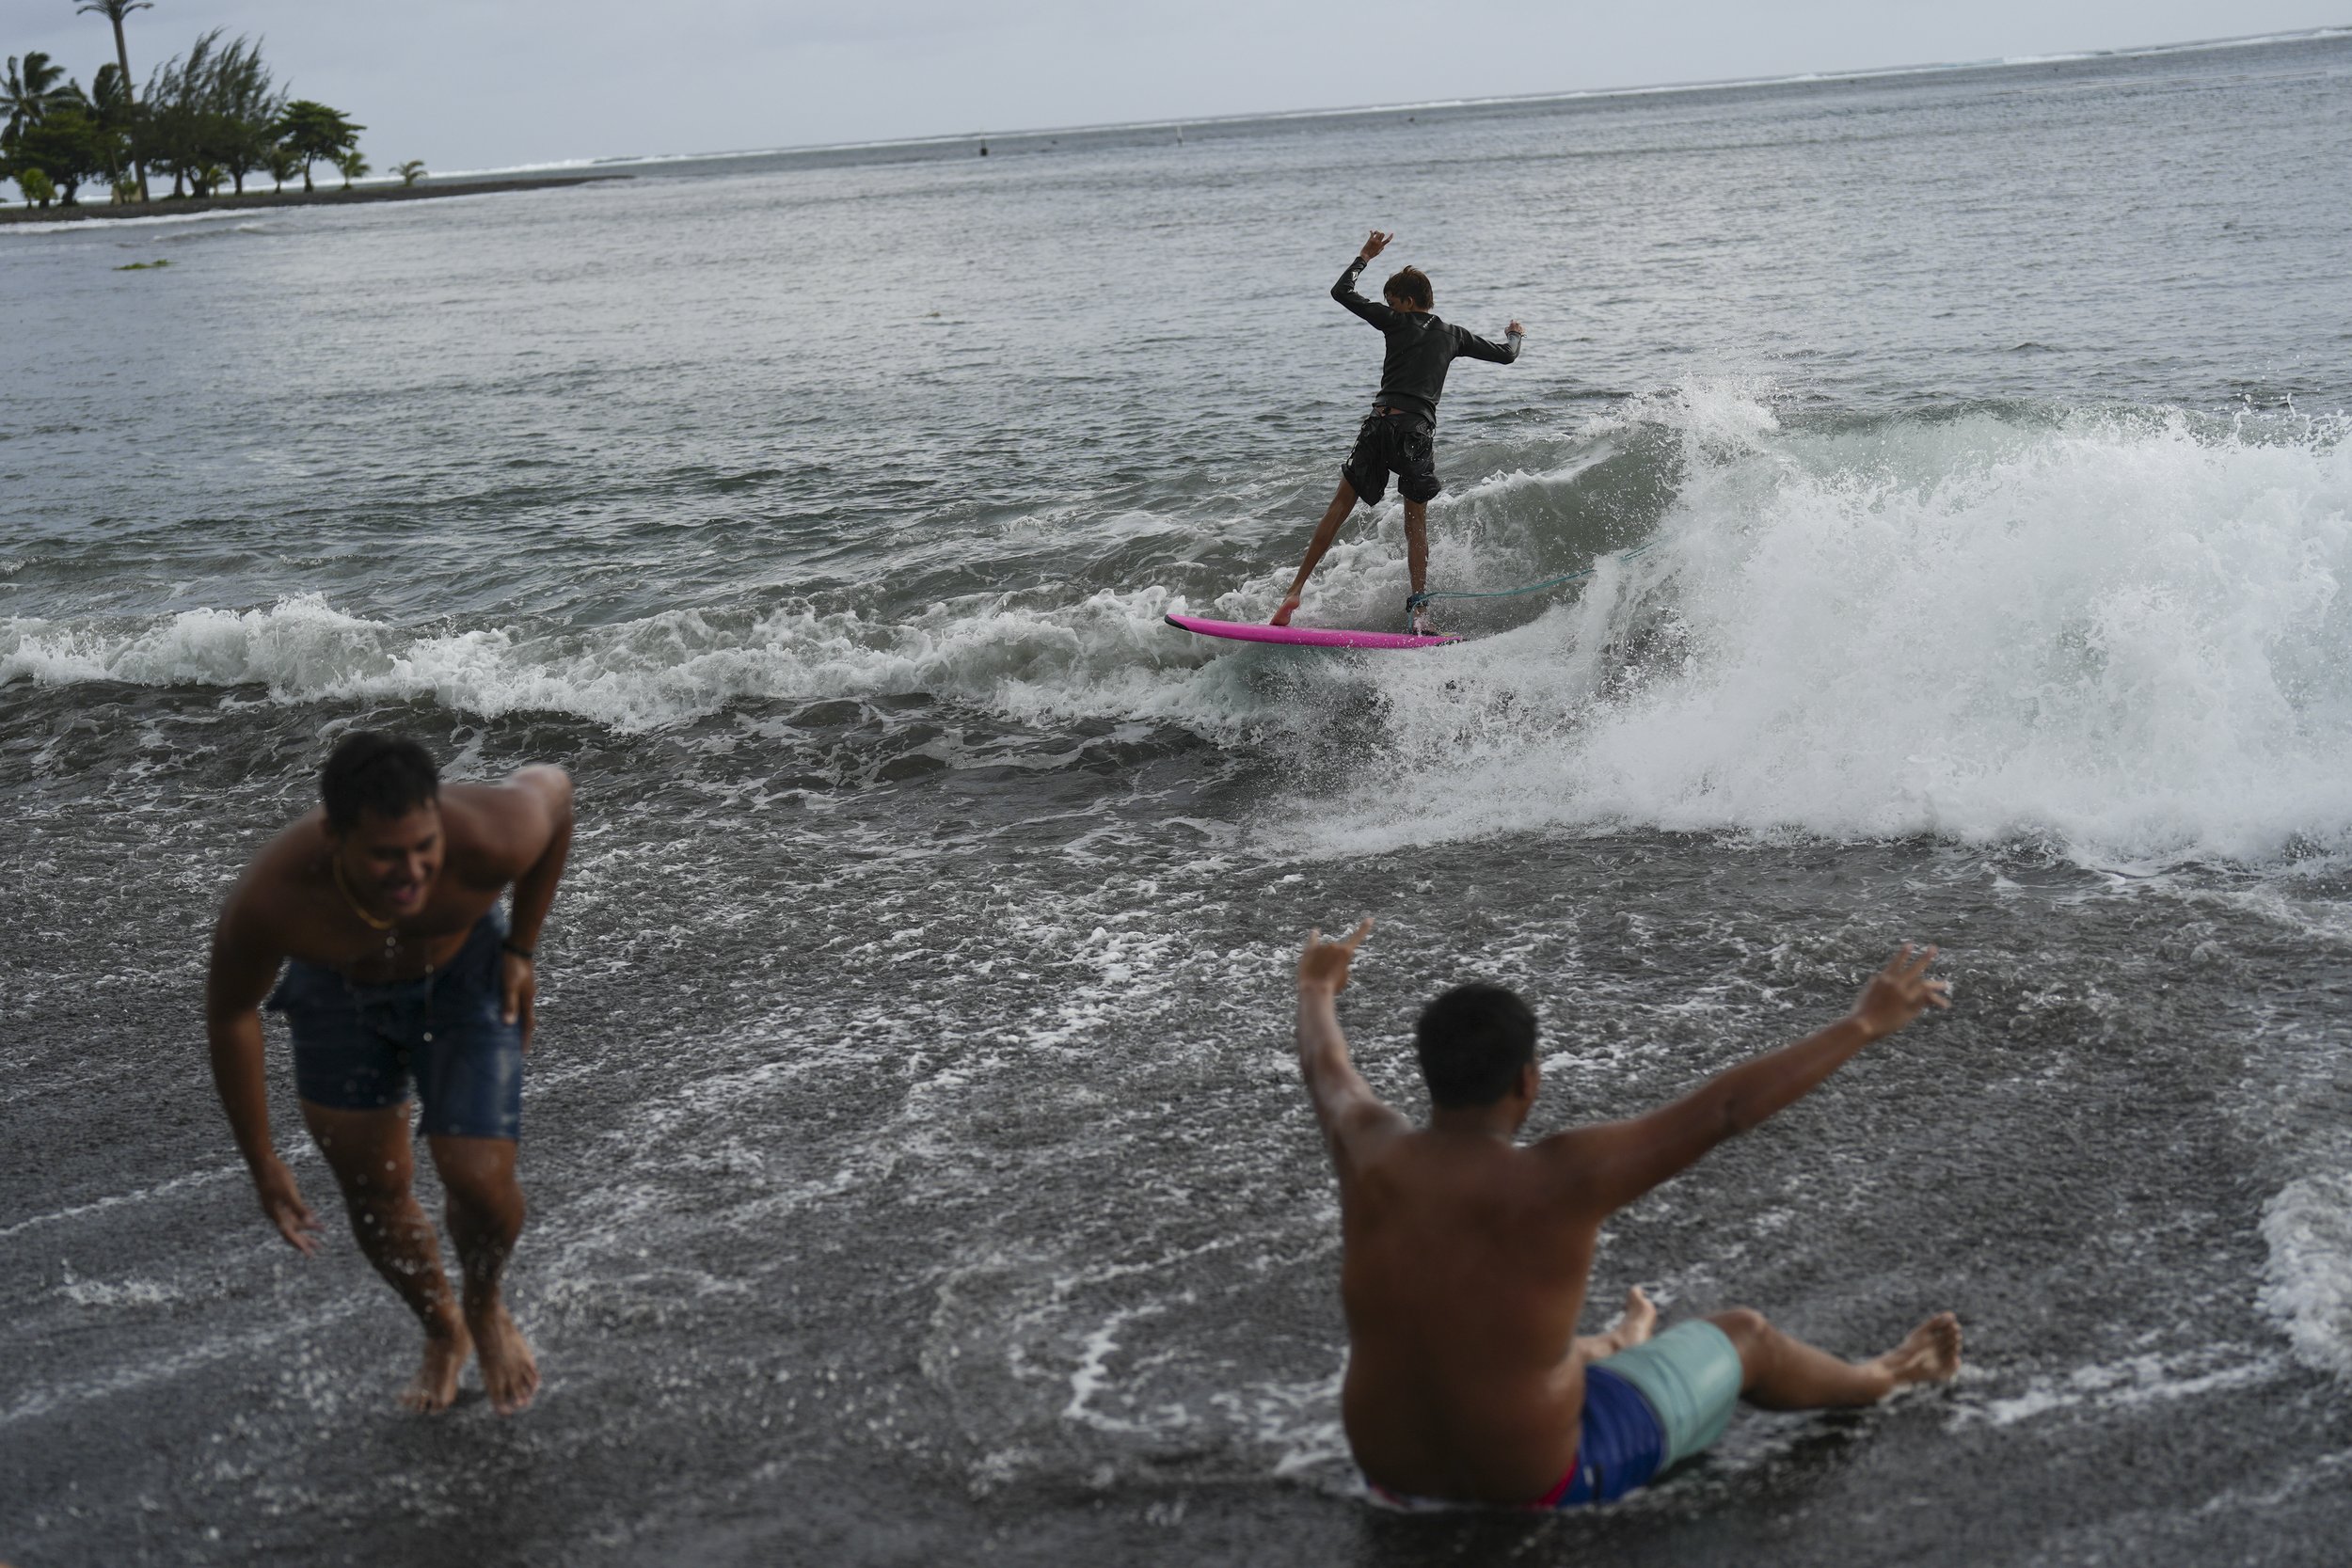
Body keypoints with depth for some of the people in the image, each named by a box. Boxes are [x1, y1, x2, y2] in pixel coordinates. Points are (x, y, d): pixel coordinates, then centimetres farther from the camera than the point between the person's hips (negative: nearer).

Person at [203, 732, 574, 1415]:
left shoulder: (489, 840, -39)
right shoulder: (269, 900, -38)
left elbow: (551, 786, -14)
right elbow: (230, 1013, -17)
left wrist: (521, 949, -9)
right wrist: (262, 1164, -8)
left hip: (464, 976, -1)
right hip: (339, 993, 1)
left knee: (481, 1184, -11)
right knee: (374, 1193, 8)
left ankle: (486, 1306, 26)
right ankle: (444, 1333, 40)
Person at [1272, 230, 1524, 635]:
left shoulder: (1396, 322, 7)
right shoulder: (1453, 335, 15)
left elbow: (1341, 292, 11)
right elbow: (1505, 355, 24)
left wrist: (1365, 256, 25)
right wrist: (1514, 336, 47)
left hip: (1381, 423, -1)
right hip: (1418, 433, 1)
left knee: (1340, 505, 6)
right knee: (1416, 522, 10)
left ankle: (1296, 590, 2)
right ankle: (1419, 609, -2)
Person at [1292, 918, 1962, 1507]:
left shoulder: (1370, 1148, -13)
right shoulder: (1561, 1174, -27)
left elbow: (1323, 1068, 11)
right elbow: (1726, 1106, -22)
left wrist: (1317, 988, 33)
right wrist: (1864, 1022, -12)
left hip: (1396, 1470, 4)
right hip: (1536, 1482, -4)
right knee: (1741, 1336, 22)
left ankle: (1616, 1349, 71)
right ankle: (1880, 1378, 52)